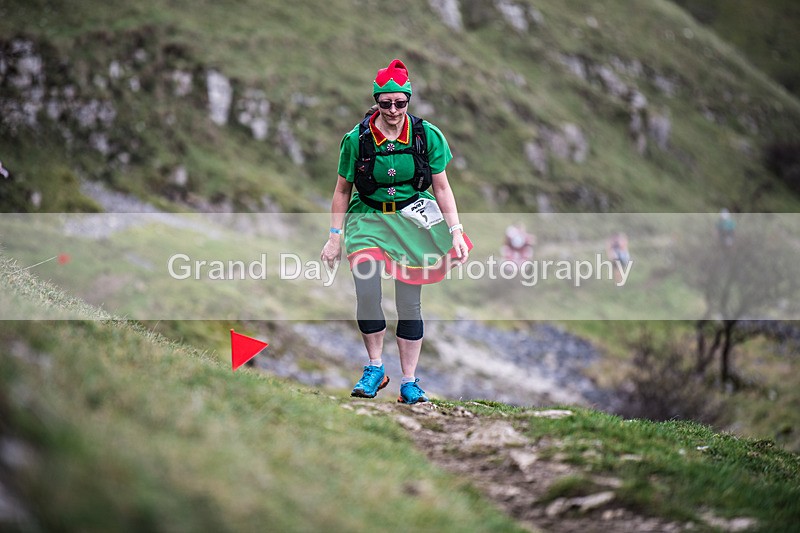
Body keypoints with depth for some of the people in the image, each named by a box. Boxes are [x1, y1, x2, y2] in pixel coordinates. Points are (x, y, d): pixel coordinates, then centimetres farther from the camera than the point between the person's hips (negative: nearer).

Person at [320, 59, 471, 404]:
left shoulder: (427, 136, -6)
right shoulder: (357, 138, -7)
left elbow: (442, 187, 1)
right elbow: (342, 190, 3)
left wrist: (457, 233, -6)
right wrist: (335, 237, 1)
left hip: (412, 220, 1)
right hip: (368, 218, 0)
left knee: (409, 304, 1)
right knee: (367, 294, -18)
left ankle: (409, 383, 11)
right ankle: (375, 369, 1)